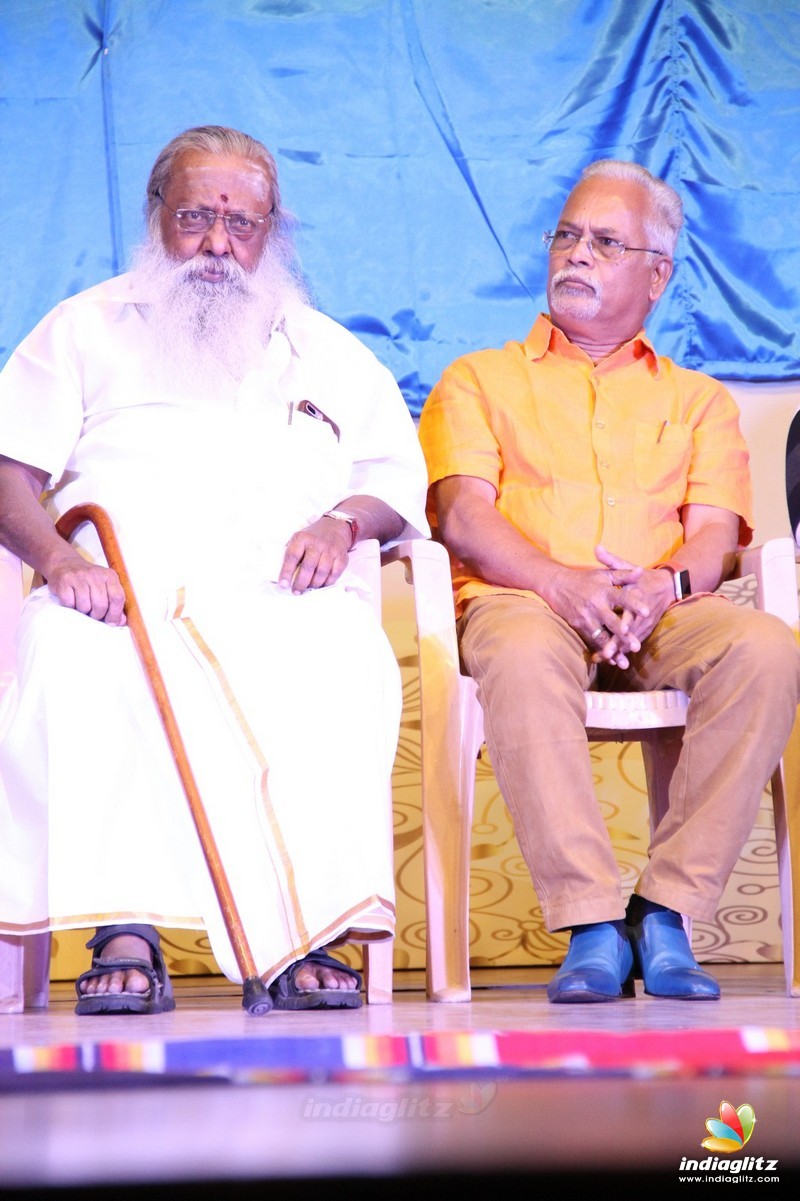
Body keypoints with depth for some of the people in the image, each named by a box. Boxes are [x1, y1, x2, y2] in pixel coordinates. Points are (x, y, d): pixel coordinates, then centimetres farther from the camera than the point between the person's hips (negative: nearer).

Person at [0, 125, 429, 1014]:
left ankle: (303, 929, -35)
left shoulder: (328, 353, 29)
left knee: (340, 660, -36)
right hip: (118, 593, -1)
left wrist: (344, 520, 0)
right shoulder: (86, 328, 22)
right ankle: (124, 931, -39)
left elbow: (400, 482, 24)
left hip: (277, 598, 1)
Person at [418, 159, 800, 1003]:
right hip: (522, 599, -2)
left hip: (663, 615, 2)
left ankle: (668, 911, -27)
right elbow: (462, 516, 4)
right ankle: (591, 927, -36)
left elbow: (717, 531, 9)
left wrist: (667, 583, -16)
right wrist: (561, 582, -16)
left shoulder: (697, 399, 26)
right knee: (524, 656, -39)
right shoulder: (479, 380, 21)